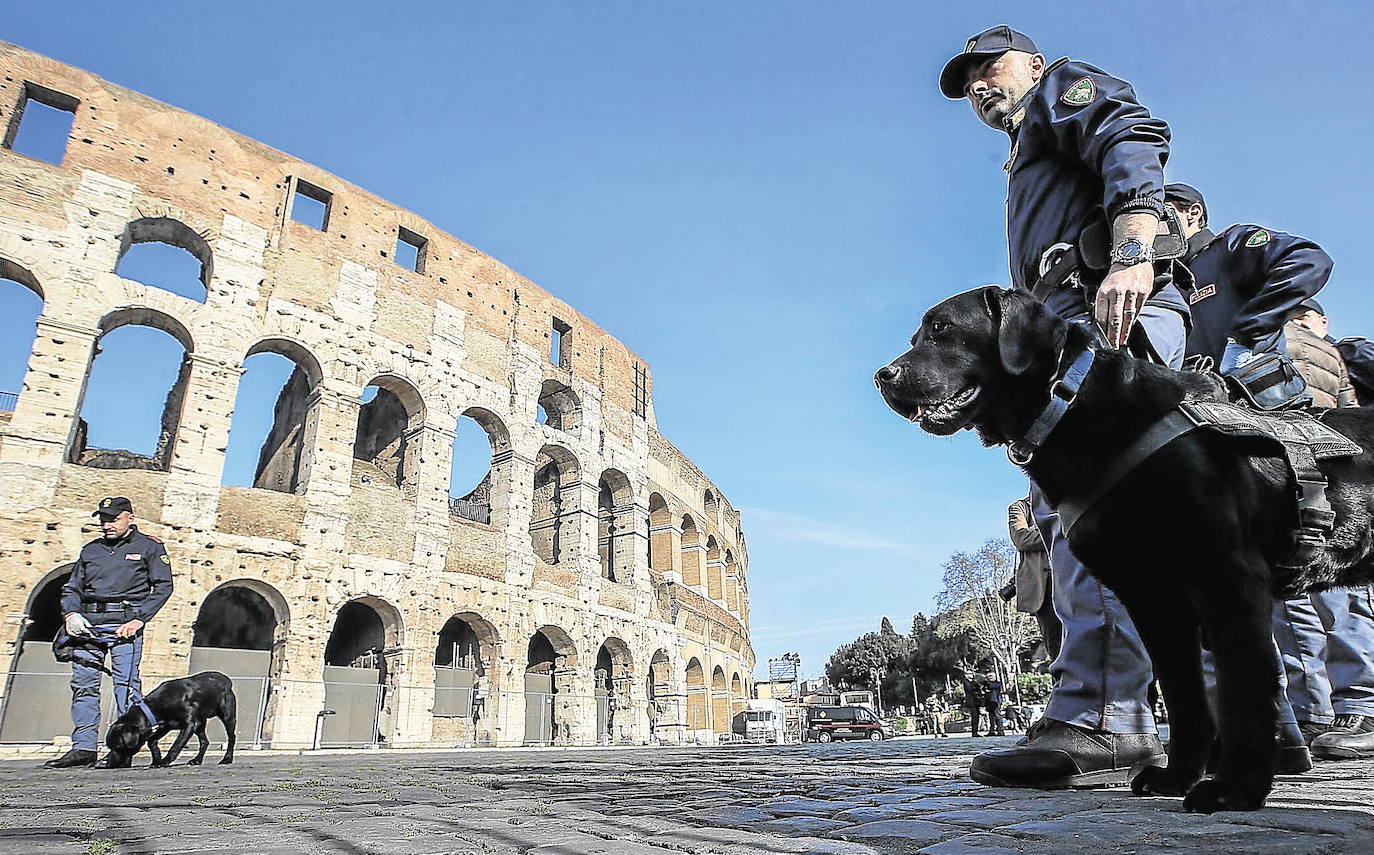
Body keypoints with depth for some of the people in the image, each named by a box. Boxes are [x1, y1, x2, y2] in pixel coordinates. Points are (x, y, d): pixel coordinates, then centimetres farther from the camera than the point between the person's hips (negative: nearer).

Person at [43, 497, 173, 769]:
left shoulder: (149, 547, 5)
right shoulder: (90, 549, 20)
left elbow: (163, 586, -2)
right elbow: (71, 588, 21)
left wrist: (138, 620, -12)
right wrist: (70, 614, 0)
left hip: (124, 623, -5)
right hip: (88, 623, 5)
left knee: (126, 683, -8)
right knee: (83, 683, 3)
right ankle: (84, 748, 9)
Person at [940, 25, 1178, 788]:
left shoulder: (1066, 88, 18)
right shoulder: (1031, 170, 40)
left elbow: (1134, 141, -6)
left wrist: (1131, 256, -23)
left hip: (1111, 315, -9)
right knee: (1068, 507, 0)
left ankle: (1098, 718, -29)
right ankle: (1124, 728, 0)